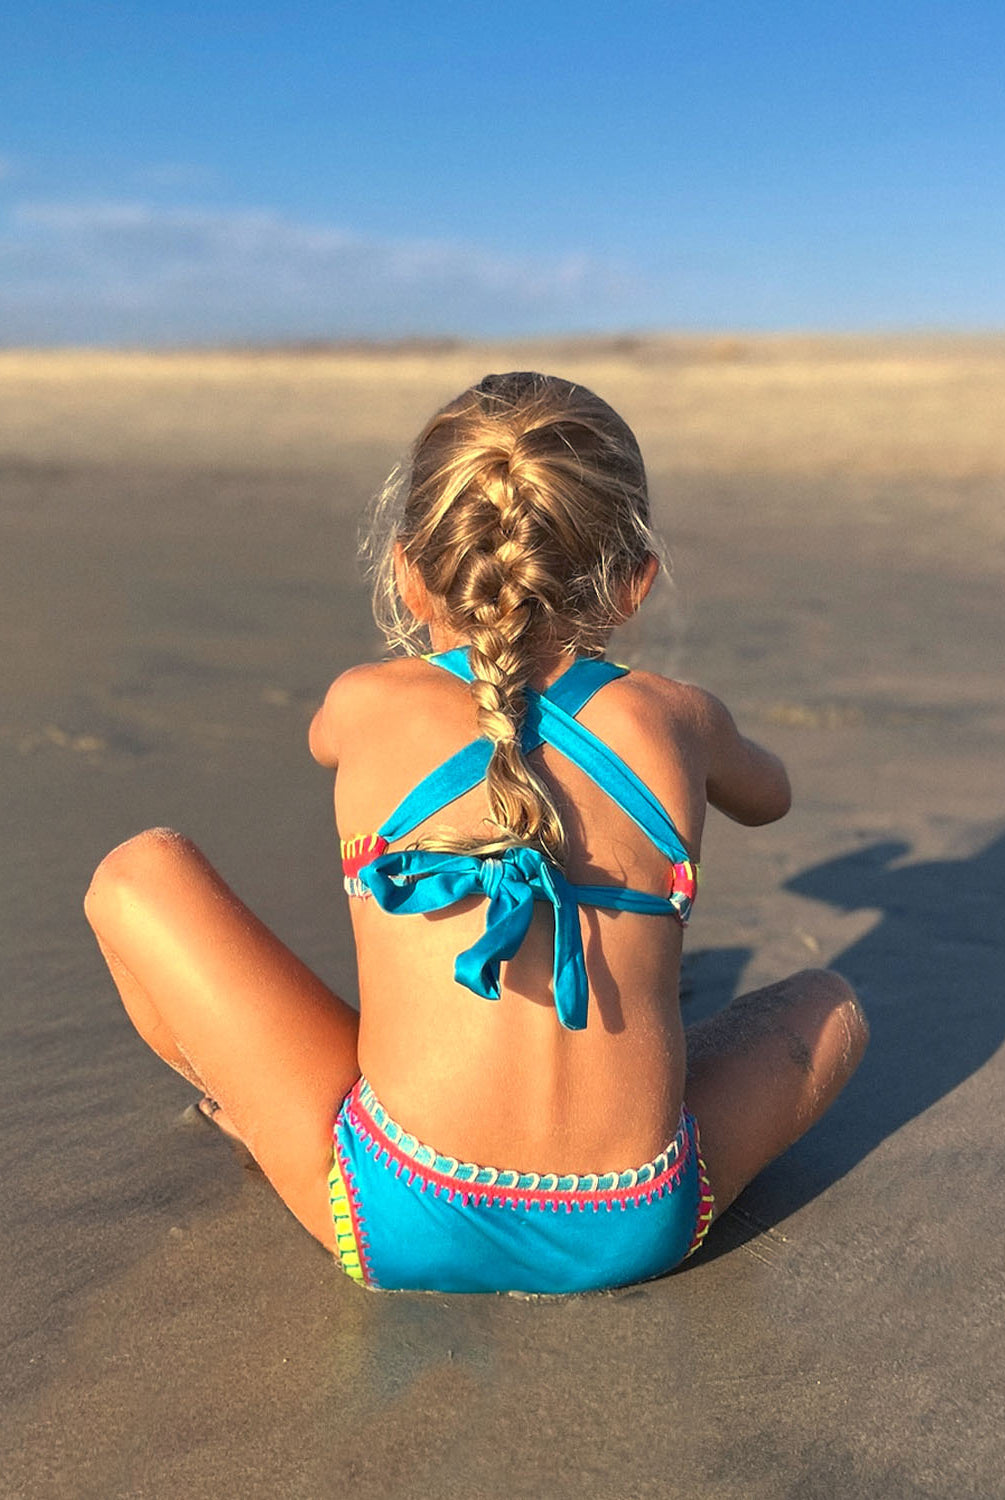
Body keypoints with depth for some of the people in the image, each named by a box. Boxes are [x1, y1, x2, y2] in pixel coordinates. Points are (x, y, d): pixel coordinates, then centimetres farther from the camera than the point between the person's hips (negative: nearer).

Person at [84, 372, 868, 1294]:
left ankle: (244, 1107, 32)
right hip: (639, 1235, 3)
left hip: (401, 1232, -1)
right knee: (827, 1007, 29)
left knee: (137, 875, 12)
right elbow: (768, 796, 28)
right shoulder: (674, 719, 3)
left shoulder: (369, 704, -2)